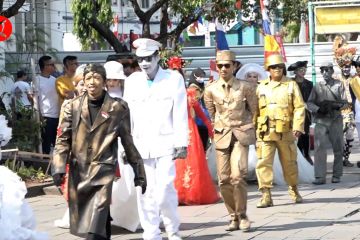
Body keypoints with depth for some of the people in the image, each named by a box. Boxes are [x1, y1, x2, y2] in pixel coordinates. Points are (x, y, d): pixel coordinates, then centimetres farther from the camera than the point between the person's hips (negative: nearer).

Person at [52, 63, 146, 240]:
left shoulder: (118, 108, -1)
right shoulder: (73, 107, 4)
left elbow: (128, 142, 4)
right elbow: (63, 140, 3)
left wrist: (139, 172, 5)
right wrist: (58, 169, -9)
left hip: (103, 171, -3)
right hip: (78, 171, 4)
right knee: (81, 220, 12)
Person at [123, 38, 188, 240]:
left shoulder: (174, 79, 2)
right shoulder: (132, 81, 10)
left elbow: (180, 114, -1)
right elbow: (128, 115, 10)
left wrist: (181, 144, -6)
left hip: (165, 145, -3)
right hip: (141, 146, 3)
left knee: (164, 190, -10)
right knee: (145, 192, 2)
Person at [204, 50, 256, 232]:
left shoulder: (246, 87, -3)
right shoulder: (210, 90, 2)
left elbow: (253, 109, 12)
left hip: (241, 135, -3)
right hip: (222, 136, 3)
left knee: (237, 176, -18)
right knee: (224, 180, 0)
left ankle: (242, 215, -1)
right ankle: (234, 217, 14)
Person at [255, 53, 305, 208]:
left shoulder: (291, 85, 5)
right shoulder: (262, 87, 11)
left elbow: (299, 107, 0)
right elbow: (255, 109, 15)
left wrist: (298, 127, -11)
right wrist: (253, 130, 10)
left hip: (285, 132, -1)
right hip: (265, 132, 1)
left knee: (289, 163, 11)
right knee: (263, 162, -10)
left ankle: (294, 190, 32)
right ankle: (266, 195, -8)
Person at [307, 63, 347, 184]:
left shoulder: (339, 85, 8)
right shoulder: (317, 87, 9)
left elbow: (345, 102, 3)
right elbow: (309, 103, 4)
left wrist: (336, 105, -19)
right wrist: (318, 109, -16)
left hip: (336, 121, 0)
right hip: (321, 121, 0)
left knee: (338, 149, 4)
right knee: (319, 148, -9)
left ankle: (336, 175, 16)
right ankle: (320, 177, -10)